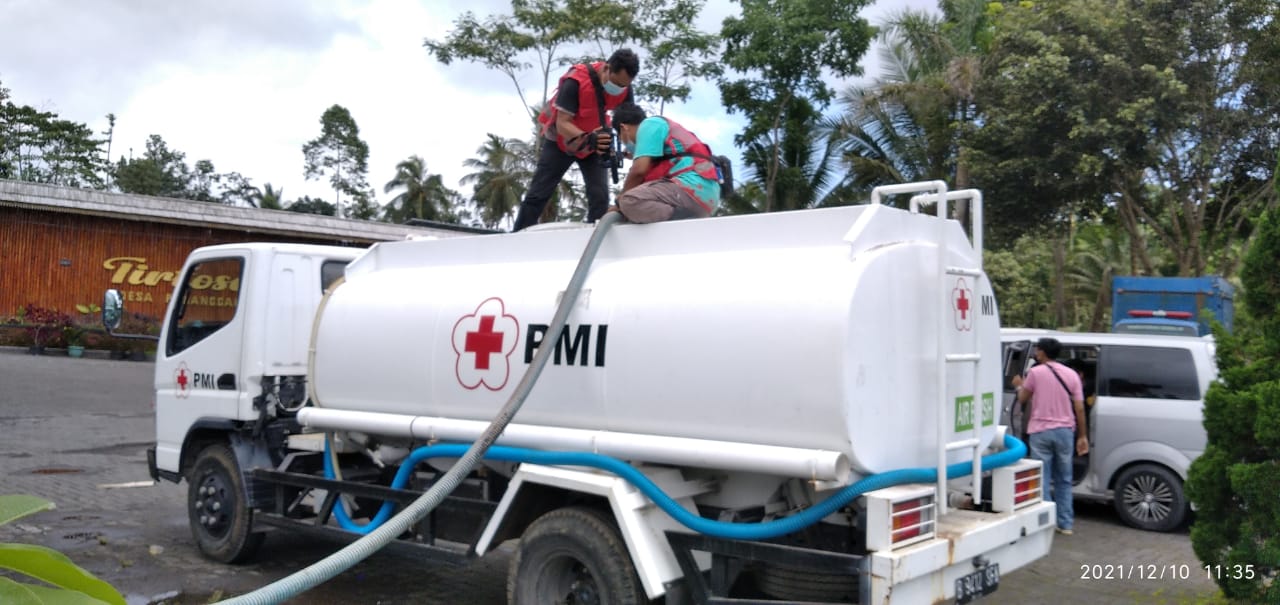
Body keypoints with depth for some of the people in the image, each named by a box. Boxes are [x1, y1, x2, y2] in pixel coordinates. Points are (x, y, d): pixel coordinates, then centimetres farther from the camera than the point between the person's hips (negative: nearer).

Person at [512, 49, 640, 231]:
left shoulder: (624, 87, -17)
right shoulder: (576, 81, -33)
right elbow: (562, 124, -33)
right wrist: (587, 139, -50)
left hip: (594, 145, 4)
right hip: (560, 141, -4)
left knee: (600, 196, -8)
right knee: (538, 194, -2)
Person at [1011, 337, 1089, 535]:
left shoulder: (1035, 372, -4)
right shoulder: (1071, 374, 5)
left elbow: (1022, 399, 7)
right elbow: (1079, 409, 3)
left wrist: (1019, 385, 28)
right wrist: (1083, 436, 10)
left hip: (1041, 431, -3)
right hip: (1065, 431, 3)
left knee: (1042, 480, 3)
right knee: (1064, 480, 14)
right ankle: (1065, 523, 17)